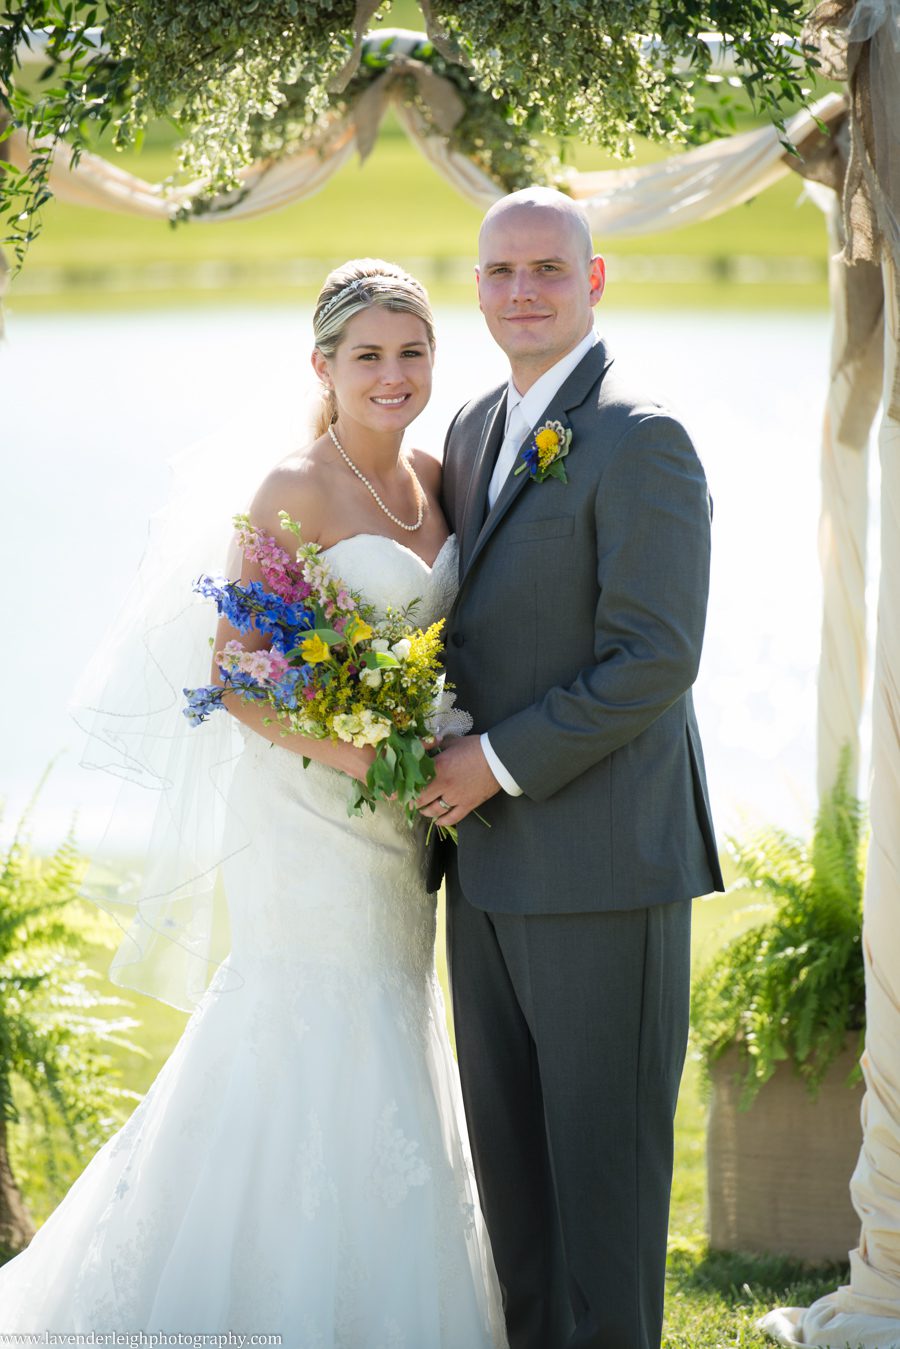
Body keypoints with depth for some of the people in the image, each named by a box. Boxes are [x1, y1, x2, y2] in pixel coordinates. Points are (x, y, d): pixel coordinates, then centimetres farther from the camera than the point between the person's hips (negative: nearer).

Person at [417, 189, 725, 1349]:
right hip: (490, 865, 8)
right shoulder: (472, 431, 14)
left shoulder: (639, 437, -11)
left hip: (602, 860, -8)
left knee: (601, 1153, 0)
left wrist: (501, 761, -15)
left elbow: (655, 662, -17)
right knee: (508, 1150, 12)